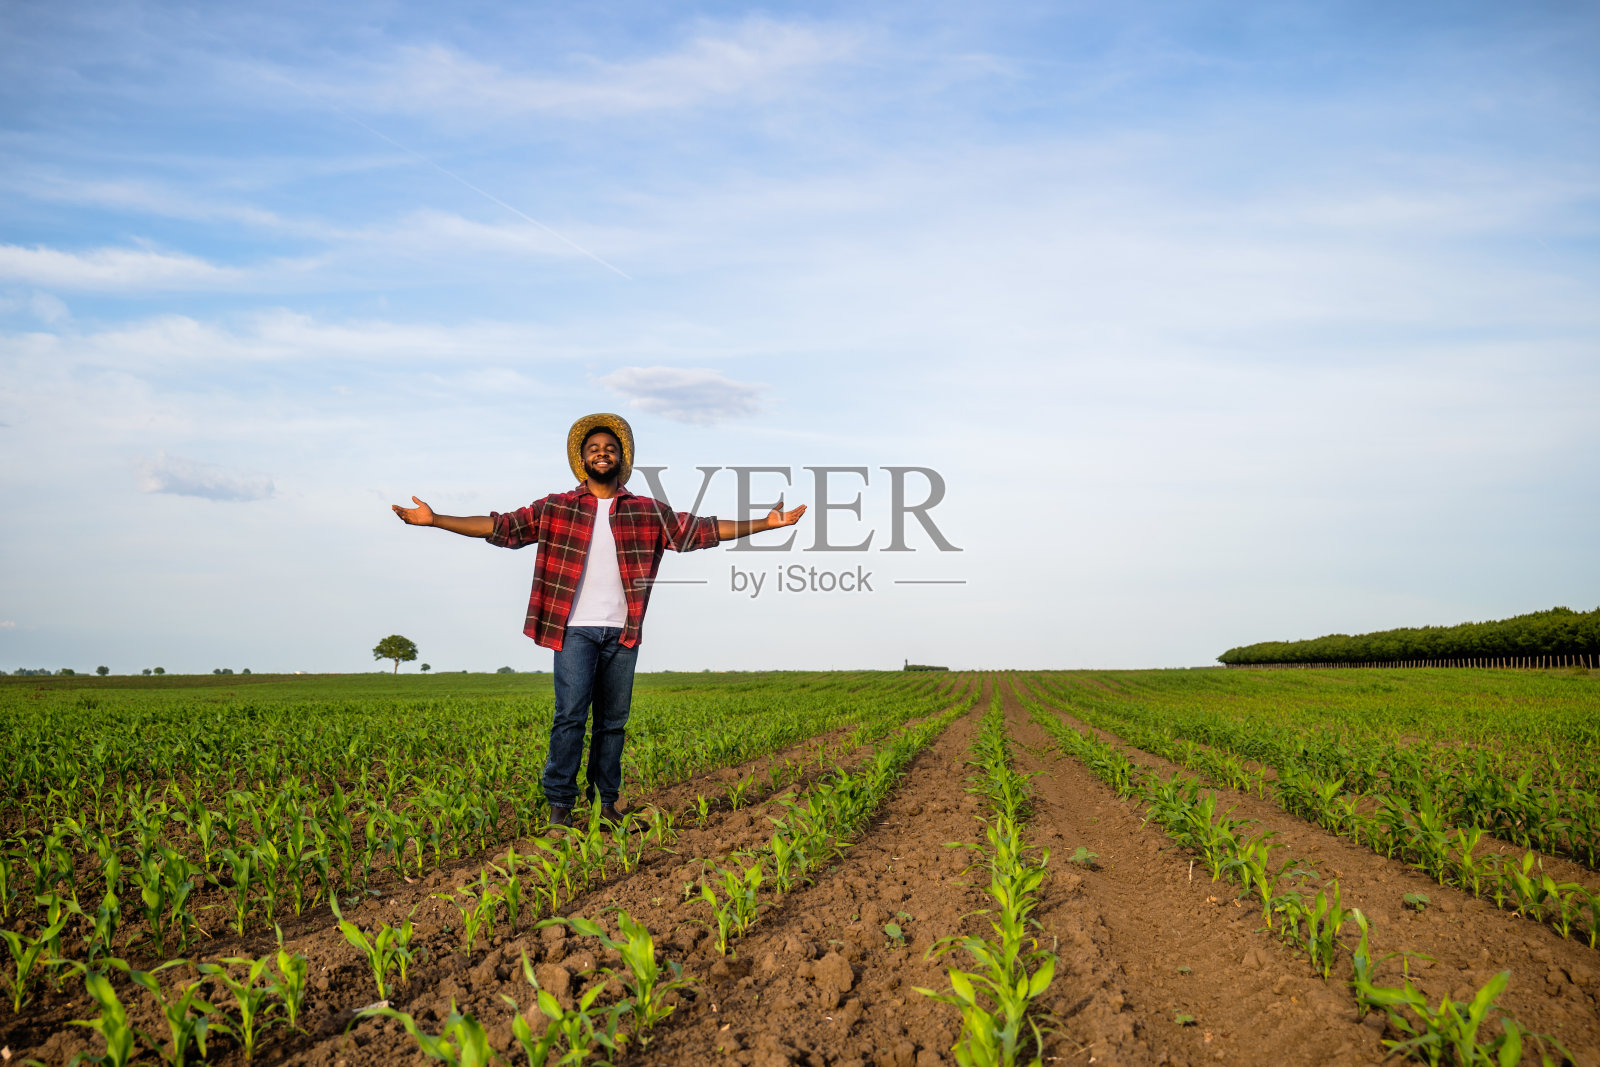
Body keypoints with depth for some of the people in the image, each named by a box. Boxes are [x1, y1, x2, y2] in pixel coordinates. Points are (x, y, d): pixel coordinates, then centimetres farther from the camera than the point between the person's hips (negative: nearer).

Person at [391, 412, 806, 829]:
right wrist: (433, 519, -5)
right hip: (575, 630, -2)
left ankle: (607, 803, 16)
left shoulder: (649, 513, 9)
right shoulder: (555, 510, 6)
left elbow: (700, 530, 7)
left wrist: (765, 524, 0)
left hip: (622, 633, 2)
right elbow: (502, 527, 3)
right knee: (570, 715, -9)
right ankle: (560, 805, -1)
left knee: (613, 719, 7)